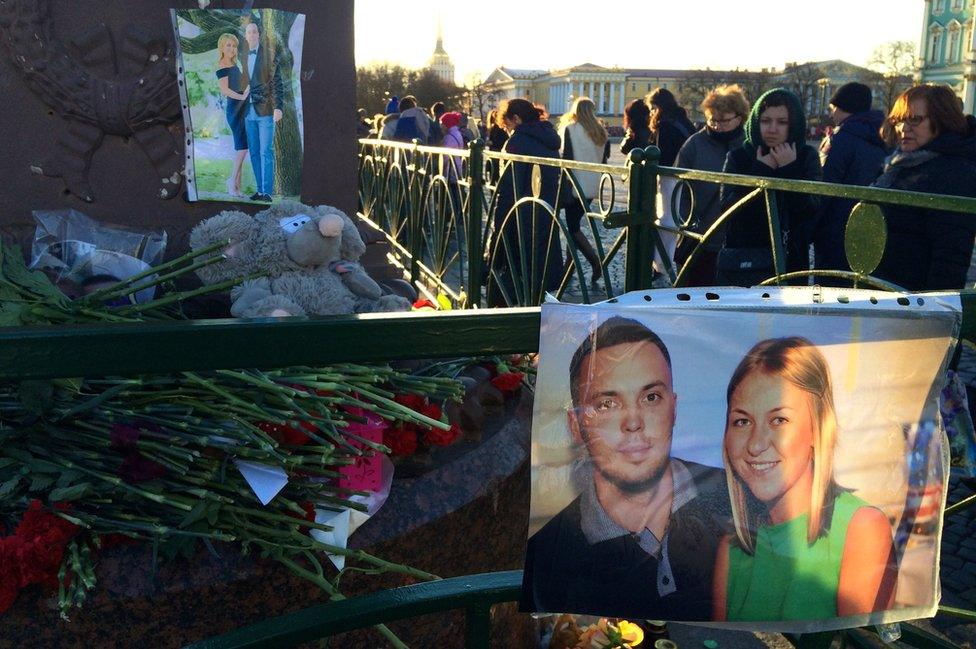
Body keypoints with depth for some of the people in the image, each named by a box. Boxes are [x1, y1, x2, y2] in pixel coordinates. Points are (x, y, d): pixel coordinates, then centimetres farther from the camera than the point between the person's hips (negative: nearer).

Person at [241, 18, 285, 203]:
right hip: (248, 112, 4)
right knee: (254, 152, 6)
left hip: (266, 111, -4)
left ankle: (267, 192, -7)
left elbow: (277, 82, -4)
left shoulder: (268, 54, -1)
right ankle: (260, 190, 12)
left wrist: (278, 107, -13)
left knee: (266, 151, -7)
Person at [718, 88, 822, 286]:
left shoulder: (806, 157, 5)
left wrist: (790, 169, -12)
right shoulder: (739, 157, 5)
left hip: (791, 262, 0)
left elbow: (810, 211, -7)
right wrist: (760, 170, -10)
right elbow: (728, 207, -9)